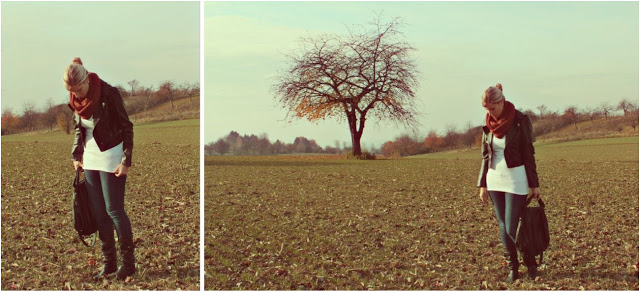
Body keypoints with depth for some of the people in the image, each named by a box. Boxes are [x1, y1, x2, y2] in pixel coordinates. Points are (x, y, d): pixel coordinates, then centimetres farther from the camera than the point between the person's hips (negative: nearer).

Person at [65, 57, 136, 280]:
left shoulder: (109, 95, -18)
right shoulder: (75, 100, 0)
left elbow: (127, 128, -13)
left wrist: (126, 161, -15)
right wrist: (76, 156, 9)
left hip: (111, 159, -6)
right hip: (90, 160, 6)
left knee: (114, 210, -4)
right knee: (98, 212, 8)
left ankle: (128, 262, 7)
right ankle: (109, 262, 17)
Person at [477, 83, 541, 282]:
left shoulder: (520, 121, -10)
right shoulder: (488, 124, 4)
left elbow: (528, 153, -7)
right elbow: (485, 156, 10)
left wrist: (534, 184, -5)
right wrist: (482, 184, 8)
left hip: (516, 178, -5)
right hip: (495, 178, 5)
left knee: (512, 227, -6)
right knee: (503, 227, 7)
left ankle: (530, 261, 16)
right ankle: (512, 268, 18)